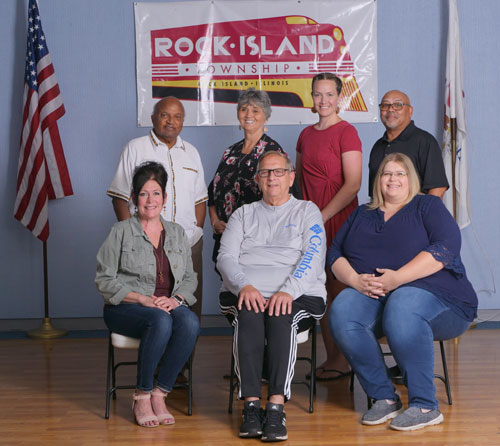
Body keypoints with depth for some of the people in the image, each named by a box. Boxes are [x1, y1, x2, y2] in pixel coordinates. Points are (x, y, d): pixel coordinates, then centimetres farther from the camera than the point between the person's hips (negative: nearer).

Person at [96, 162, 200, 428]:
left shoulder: (177, 233, 16)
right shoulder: (121, 232, 4)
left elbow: (190, 278, 15)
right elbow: (104, 280, -2)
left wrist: (175, 299, -8)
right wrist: (143, 299, -14)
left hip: (169, 304, 3)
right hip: (126, 308, -3)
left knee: (190, 323, -32)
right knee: (161, 321, -37)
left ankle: (159, 394, -21)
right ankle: (141, 397, -22)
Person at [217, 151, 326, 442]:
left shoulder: (307, 212, 15)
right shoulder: (243, 214, 23)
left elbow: (313, 257, -1)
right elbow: (226, 257, 9)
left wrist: (288, 290, -19)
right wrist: (244, 286, -12)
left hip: (298, 295, -1)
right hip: (246, 292, 2)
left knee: (281, 316, -35)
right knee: (248, 315, -33)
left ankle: (277, 407, -38)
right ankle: (251, 406, -33)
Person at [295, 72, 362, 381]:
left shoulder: (346, 132, -7)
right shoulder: (306, 135, 14)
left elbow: (353, 184, -13)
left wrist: (322, 216, -15)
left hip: (339, 219, -6)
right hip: (313, 223, 7)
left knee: (339, 289, -4)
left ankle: (343, 360, 4)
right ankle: (330, 357, 16)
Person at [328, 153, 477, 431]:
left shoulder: (428, 206, 9)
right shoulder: (361, 215, 24)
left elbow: (447, 247, -9)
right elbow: (335, 253, 14)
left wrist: (398, 277, -19)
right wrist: (355, 279, -9)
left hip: (431, 292, -4)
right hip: (369, 294, 4)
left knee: (400, 307, -38)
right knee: (341, 312, -29)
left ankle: (425, 407, -31)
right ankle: (384, 398, -22)